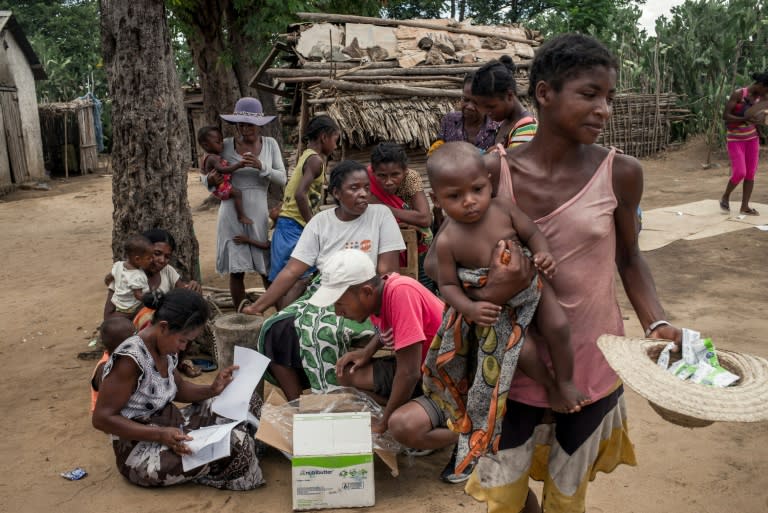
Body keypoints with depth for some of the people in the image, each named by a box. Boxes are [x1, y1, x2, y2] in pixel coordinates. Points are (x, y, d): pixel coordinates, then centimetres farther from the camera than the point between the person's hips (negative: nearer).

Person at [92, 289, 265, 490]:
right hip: (141, 451, -9)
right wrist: (160, 434, -29)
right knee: (234, 443, -24)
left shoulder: (164, 350, 0)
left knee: (247, 400, 3)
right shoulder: (130, 358, -25)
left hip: (171, 427, 9)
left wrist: (212, 389, -5)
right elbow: (102, 418, -22)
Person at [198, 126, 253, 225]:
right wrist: (238, 165, -42)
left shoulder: (206, 156, 10)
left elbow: (203, 170, 26)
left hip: (217, 187, 12)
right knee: (237, 192, -26)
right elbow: (222, 169, -39)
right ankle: (241, 216, -28)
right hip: (221, 187, -12)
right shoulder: (213, 158, -24)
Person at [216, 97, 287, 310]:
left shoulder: (270, 144, 4)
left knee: (268, 269, 6)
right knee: (236, 270, 4)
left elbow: (282, 179, -4)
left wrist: (261, 166, -20)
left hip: (258, 214, 1)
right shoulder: (226, 145, 0)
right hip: (232, 214, 0)